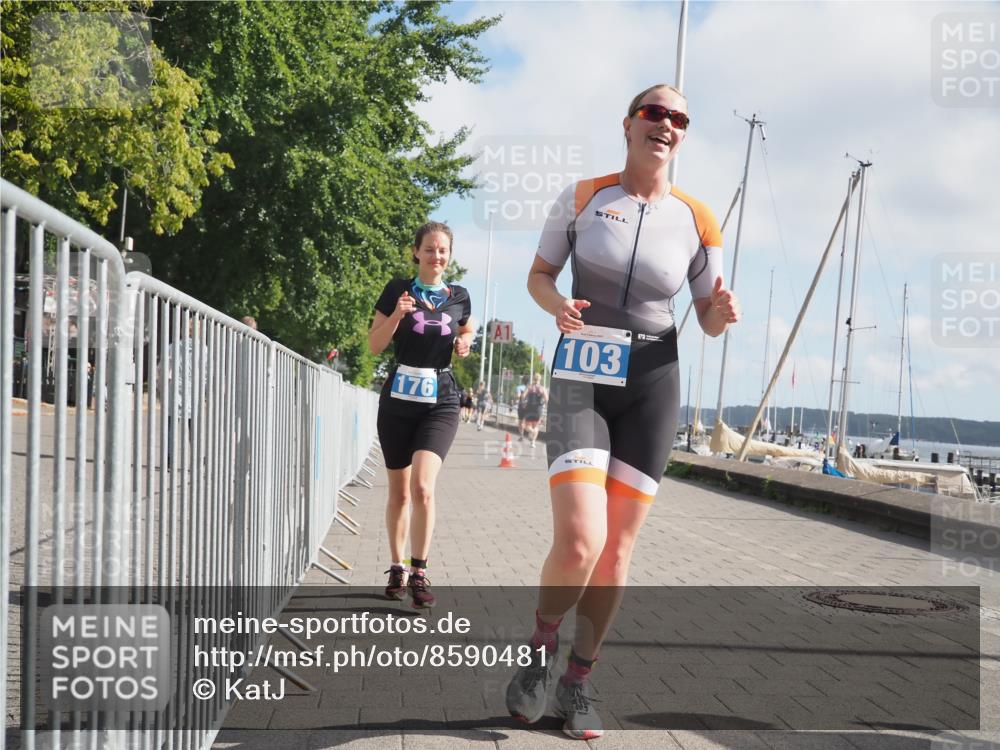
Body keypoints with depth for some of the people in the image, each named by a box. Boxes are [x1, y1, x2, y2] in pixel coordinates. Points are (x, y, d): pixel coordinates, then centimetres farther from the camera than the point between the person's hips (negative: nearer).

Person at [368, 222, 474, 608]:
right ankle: (397, 568, 26)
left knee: (422, 486, -19)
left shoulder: (458, 297, 5)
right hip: (397, 401, 0)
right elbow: (374, 345, -1)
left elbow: (467, 331, 24)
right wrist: (396, 315, -18)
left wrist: (463, 343, 1)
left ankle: (419, 573, -9)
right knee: (399, 493, 10)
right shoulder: (398, 290, 0)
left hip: (440, 404, 0)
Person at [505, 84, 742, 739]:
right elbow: (539, 274, 10)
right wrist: (555, 304, -12)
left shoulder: (698, 221, 4)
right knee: (579, 541, -18)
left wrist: (724, 312, -13)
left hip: (652, 382, 2)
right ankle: (542, 646, 11)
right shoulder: (583, 196, 2)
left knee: (617, 549, 2)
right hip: (580, 376, -2)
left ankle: (578, 681, 20)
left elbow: (708, 321, 11)